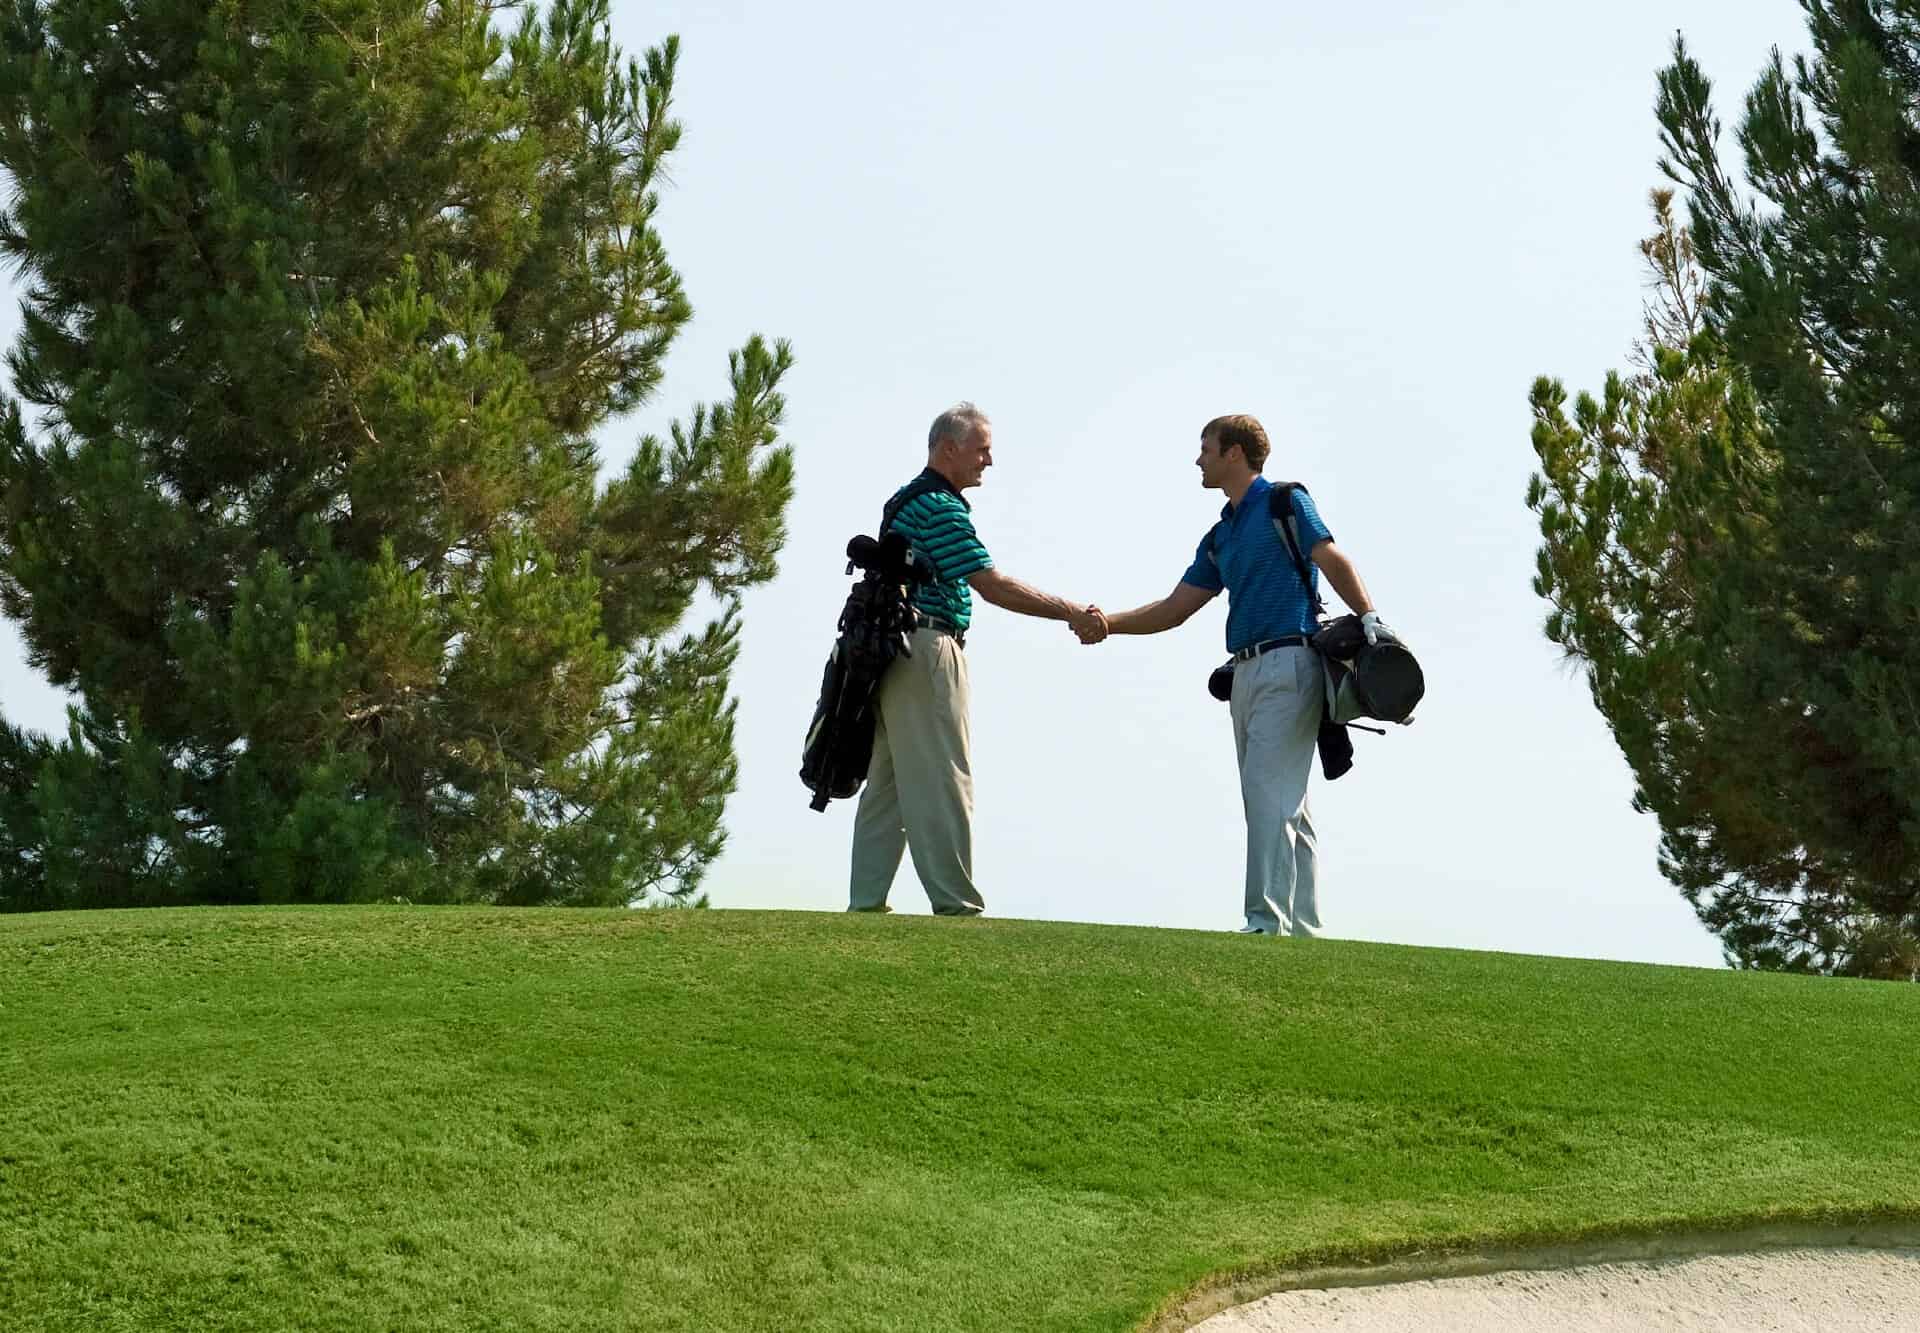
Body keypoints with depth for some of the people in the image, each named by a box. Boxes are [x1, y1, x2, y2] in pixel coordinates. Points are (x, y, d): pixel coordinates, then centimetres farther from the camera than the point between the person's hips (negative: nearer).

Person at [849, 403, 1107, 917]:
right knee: (942, 784, -9)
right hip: (928, 649, -10)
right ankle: (956, 904, -9)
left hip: (892, 655, 10)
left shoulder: (907, 501, 19)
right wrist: (1072, 614, -15)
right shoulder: (940, 508, -13)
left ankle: (866, 902, 10)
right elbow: (993, 586, -18)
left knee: (887, 784, 10)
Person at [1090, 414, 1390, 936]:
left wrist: (1369, 616, -22)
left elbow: (1334, 562, -8)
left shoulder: (1286, 503, 1)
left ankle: (1267, 921, -22)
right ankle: (1302, 924, 9)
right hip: (1247, 672, 8)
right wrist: (1107, 624, 10)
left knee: (1268, 794, -16)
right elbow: (1175, 608, 21)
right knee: (1284, 804, 8)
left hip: (1290, 663, -8)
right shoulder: (1219, 537, 22)